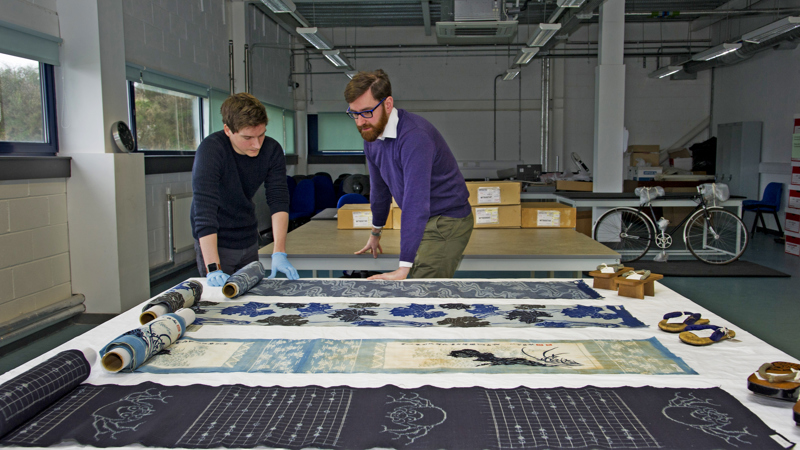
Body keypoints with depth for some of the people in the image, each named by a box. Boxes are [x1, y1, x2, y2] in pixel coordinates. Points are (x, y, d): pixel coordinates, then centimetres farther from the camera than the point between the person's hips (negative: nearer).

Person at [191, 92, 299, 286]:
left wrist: (279, 253, -23)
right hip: (215, 243, -5)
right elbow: (204, 210, -31)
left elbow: (279, 201, -12)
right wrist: (213, 268, -39)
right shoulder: (211, 149, -25)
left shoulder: (272, 150, -10)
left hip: (249, 241, 5)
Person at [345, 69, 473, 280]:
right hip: (422, 222, 8)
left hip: (447, 222, -8)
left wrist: (403, 268, -38)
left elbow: (416, 203, -34)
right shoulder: (371, 137, 1)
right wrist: (376, 233, 30)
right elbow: (379, 187, 19)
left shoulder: (414, 136, -28)